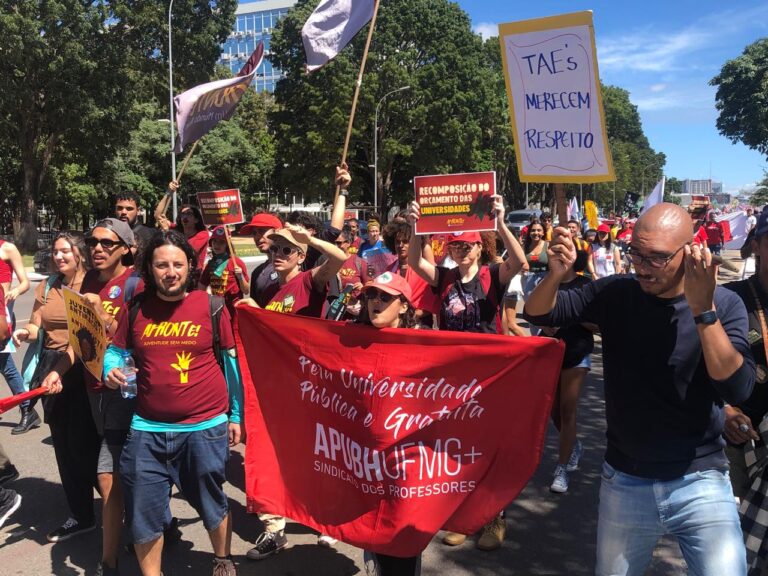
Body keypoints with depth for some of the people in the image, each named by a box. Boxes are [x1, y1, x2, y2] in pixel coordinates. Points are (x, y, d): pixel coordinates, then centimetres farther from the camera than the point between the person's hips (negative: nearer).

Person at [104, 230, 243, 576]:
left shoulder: (211, 305, -5)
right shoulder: (137, 308, 1)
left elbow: (231, 361, 2)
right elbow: (116, 351, 13)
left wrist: (236, 416, 5)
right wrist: (111, 371, -11)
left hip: (205, 428, -2)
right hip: (147, 429, 2)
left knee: (211, 504, 15)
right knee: (143, 512, 10)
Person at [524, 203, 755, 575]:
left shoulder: (724, 304, -9)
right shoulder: (616, 294, -5)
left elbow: (737, 389, -21)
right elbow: (538, 314, -2)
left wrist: (702, 310, -32)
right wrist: (556, 275, -23)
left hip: (701, 482, -2)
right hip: (624, 482, 2)